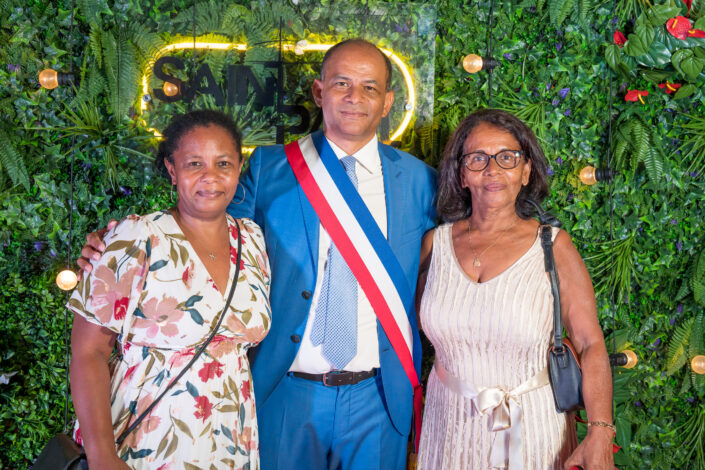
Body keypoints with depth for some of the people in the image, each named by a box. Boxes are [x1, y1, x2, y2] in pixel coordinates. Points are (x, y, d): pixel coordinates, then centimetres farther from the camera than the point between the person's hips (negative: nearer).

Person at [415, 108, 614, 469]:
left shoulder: (553, 246, -9)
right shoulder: (435, 243, -2)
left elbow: (590, 345, -11)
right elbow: (418, 329, 9)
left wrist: (599, 434, -19)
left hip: (531, 427, -2)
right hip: (450, 424, 2)